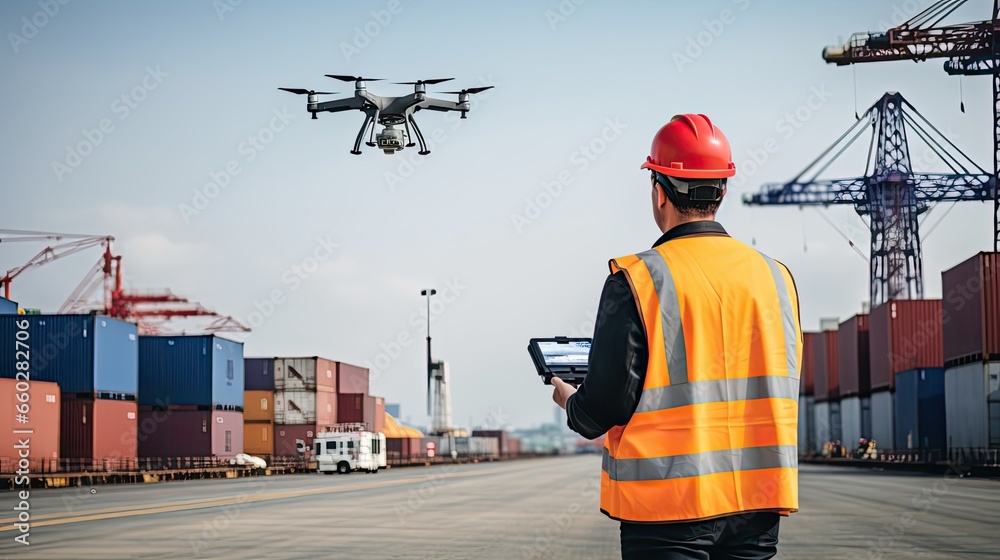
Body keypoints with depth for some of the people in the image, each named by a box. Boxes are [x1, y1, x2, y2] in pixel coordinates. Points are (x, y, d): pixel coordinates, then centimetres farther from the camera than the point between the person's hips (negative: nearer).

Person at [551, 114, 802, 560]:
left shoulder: (638, 280, -10)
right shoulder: (776, 277, 5)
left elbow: (604, 408, -10)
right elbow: (780, 392, 12)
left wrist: (570, 402, 13)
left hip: (669, 504, -4)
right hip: (759, 503, 5)